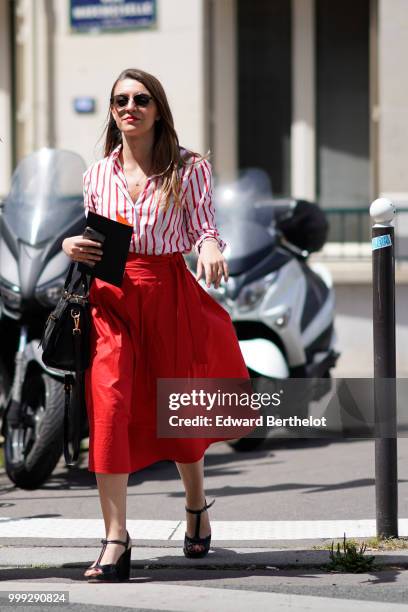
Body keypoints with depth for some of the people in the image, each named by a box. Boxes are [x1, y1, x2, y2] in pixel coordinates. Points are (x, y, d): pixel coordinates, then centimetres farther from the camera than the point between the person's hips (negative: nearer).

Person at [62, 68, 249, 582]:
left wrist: (210, 248, -23)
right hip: (111, 295, 1)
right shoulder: (97, 174, 9)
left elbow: (203, 229, -1)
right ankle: (115, 540, -16)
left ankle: (196, 505, 41)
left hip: (170, 294, -1)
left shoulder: (189, 168, 2)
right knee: (108, 404, -16)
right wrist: (72, 246, -6)